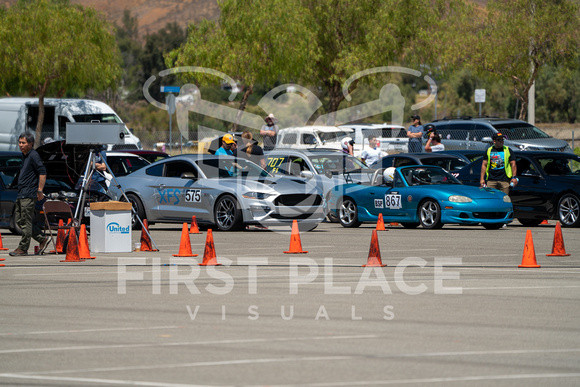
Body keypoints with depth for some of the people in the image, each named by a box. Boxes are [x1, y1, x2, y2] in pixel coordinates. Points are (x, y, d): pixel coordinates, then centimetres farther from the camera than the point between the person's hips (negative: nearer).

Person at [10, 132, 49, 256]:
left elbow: (43, 172, -17)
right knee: (20, 221, 10)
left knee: (25, 222, -6)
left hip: (29, 195, -10)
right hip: (22, 195, 10)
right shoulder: (25, 156, 17)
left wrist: (40, 191, -18)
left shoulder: (33, 156, -11)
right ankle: (43, 239, 17)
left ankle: (23, 248, -1)